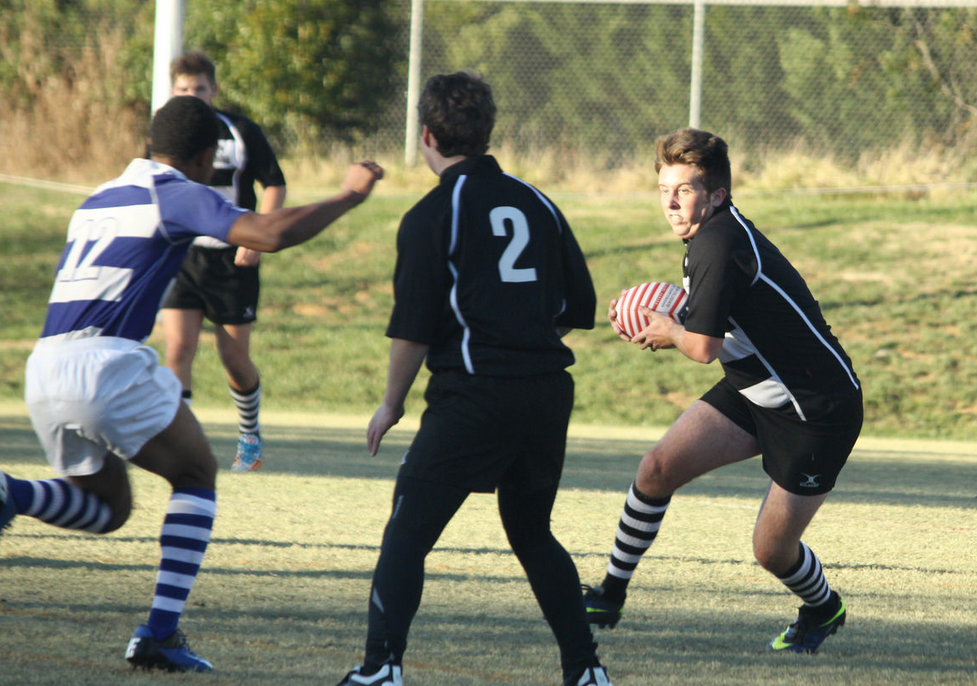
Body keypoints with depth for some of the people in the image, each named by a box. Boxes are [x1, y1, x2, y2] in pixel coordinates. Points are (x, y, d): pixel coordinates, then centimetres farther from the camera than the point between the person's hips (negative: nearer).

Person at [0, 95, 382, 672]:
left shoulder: (98, 199, 24)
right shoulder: (178, 196, -1)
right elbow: (268, 235, -14)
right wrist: (349, 196, -2)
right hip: (107, 364, -7)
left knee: (107, 509, 23)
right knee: (197, 476, 13)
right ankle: (161, 634, 0)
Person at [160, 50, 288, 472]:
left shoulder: (241, 133, -5)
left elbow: (275, 185, 0)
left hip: (230, 259, -2)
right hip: (180, 258, 2)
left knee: (235, 357, 5)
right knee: (177, 349, -14)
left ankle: (249, 437, 30)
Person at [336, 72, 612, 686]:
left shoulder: (432, 215, -4)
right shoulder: (537, 204, 11)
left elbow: (412, 330, -8)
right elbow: (580, 307, 15)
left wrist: (392, 405, 5)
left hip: (472, 395, -5)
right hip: (548, 392, 5)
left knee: (408, 531, 0)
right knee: (533, 535, 21)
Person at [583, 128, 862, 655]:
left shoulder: (720, 245, -25)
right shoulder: (706, 240, 5)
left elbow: (703, 348, -28)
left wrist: (669, 332, -6)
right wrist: (654, 332, 2)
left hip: (819, 409, -9)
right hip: (754, 393, 9)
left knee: (771, 550, -1)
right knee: (658, 467, -6)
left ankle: (823, 609, 31)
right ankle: (610, 596, 5)